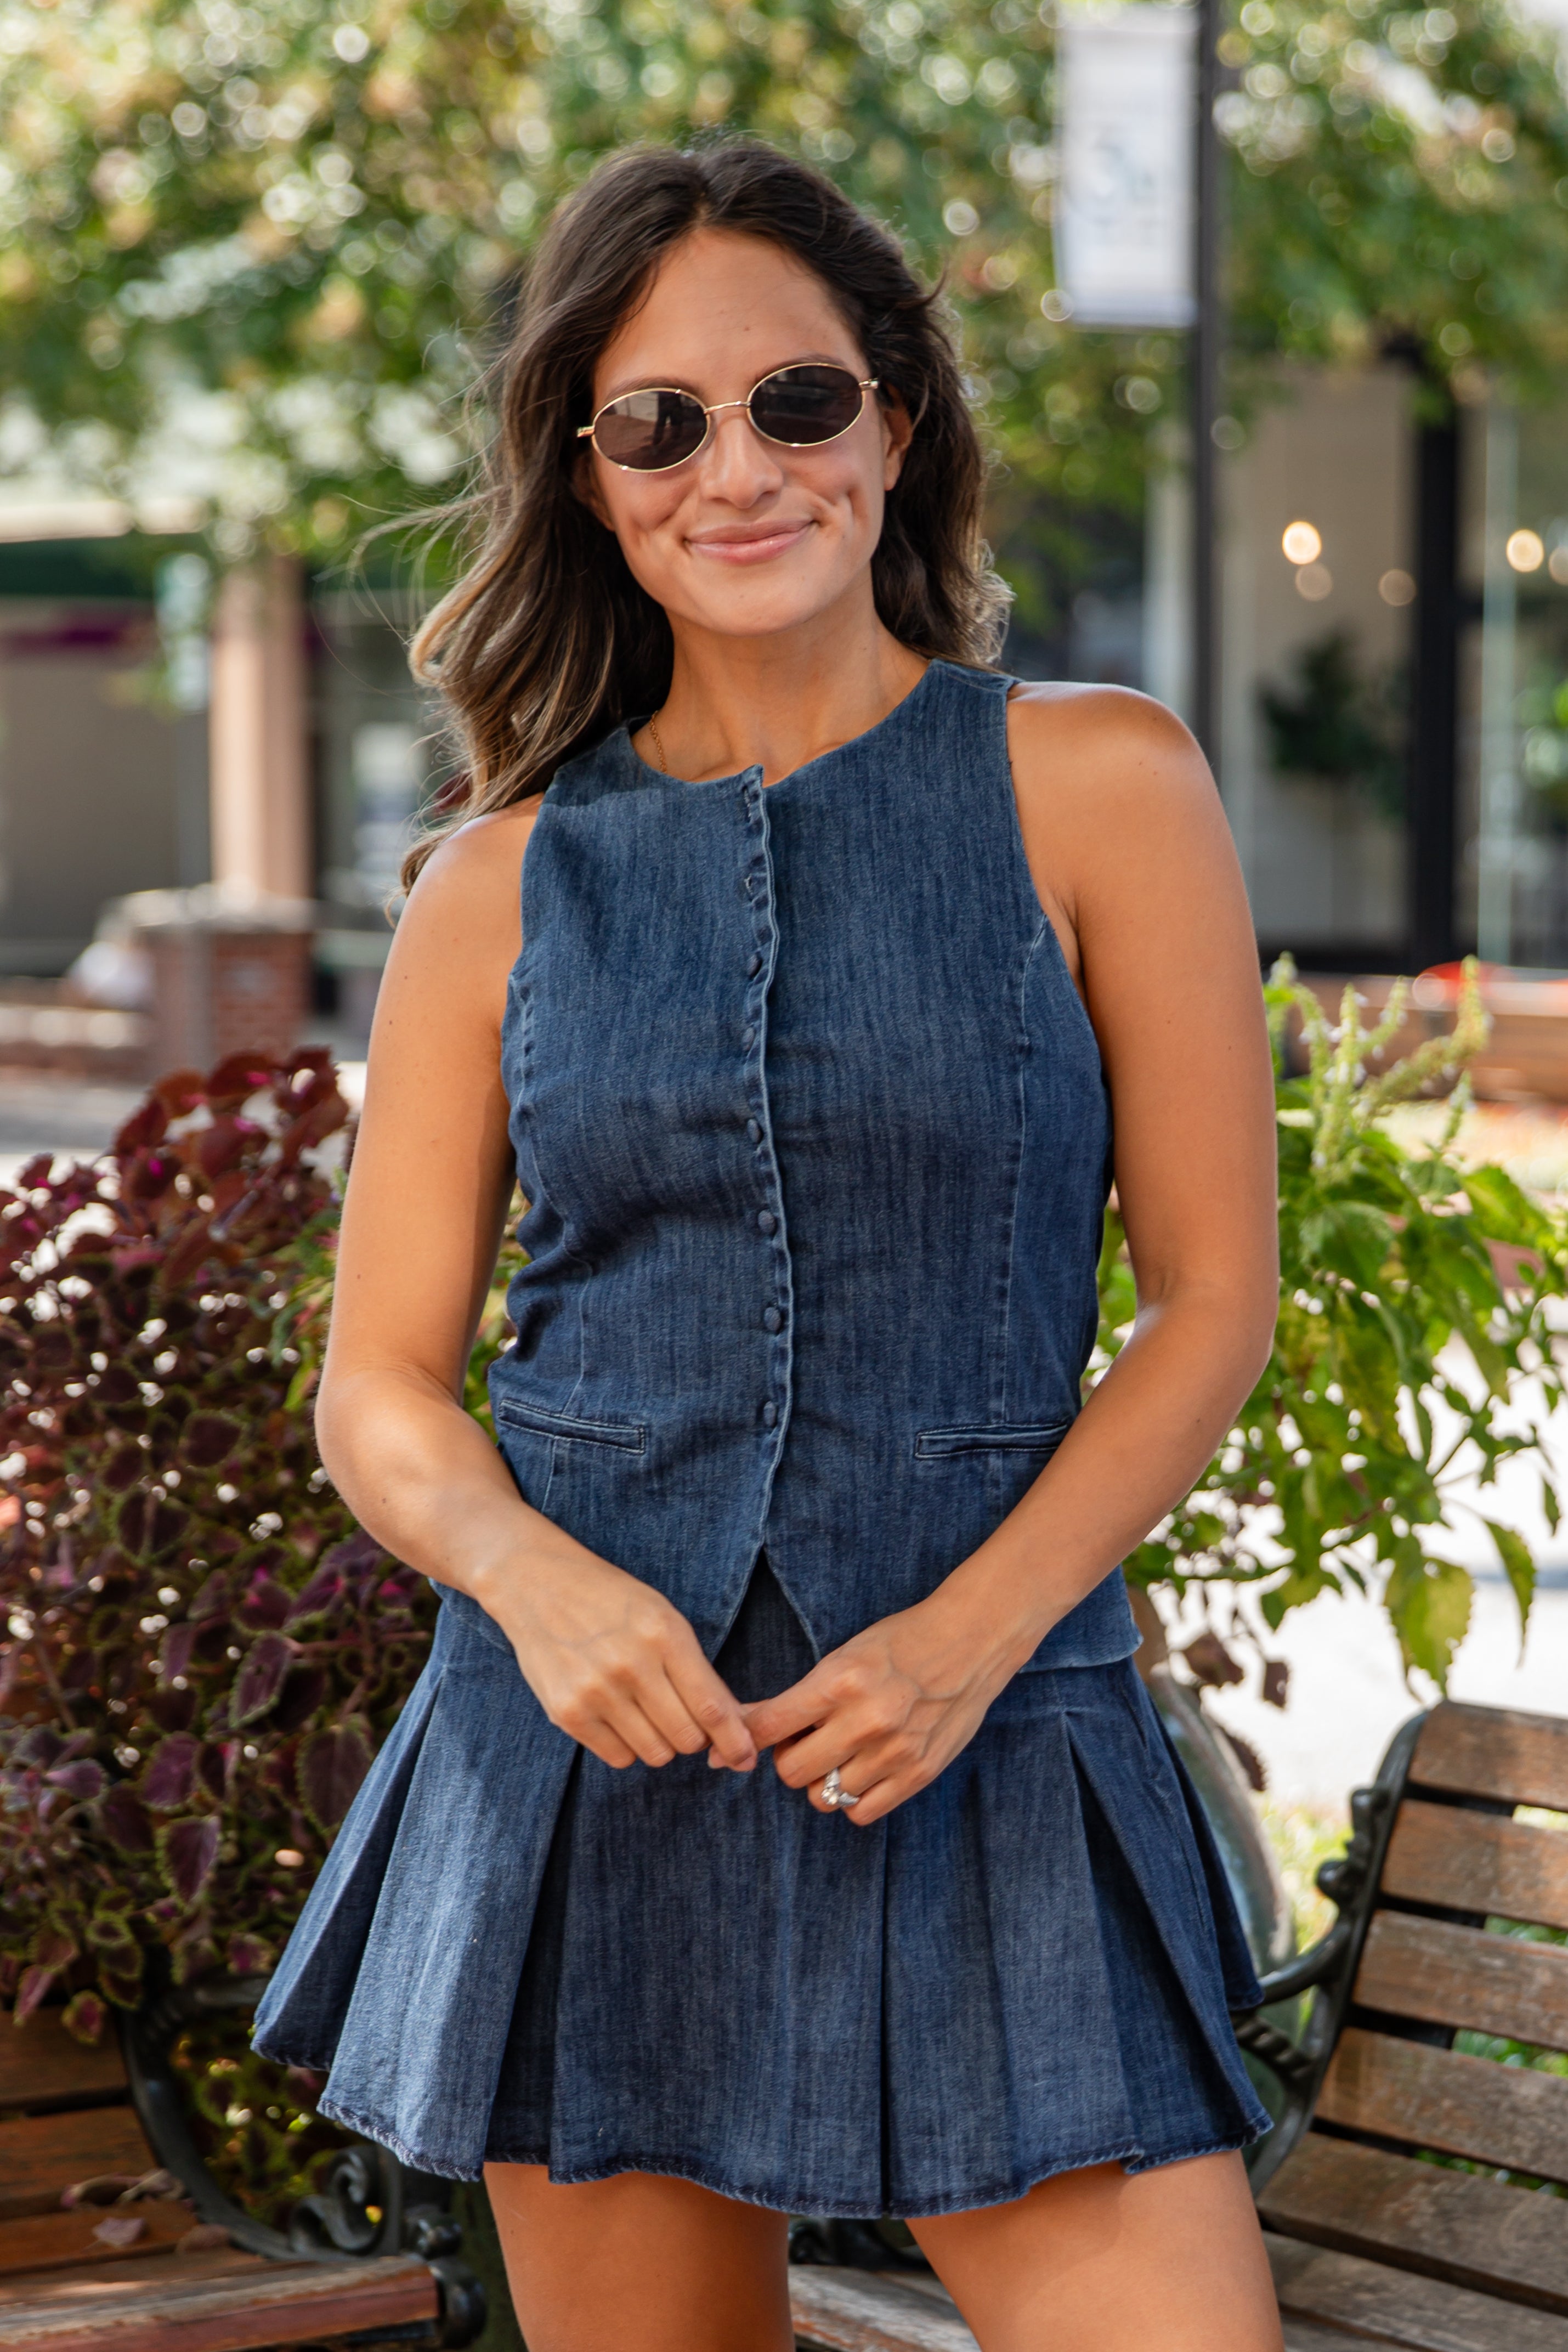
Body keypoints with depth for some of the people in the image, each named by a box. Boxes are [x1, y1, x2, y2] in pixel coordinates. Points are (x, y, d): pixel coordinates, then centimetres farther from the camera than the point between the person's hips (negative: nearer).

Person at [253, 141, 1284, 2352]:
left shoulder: (1094, 785, 0)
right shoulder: (511, 876, 5)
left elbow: (1213, 1296, 0)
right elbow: (381, 1383, 6)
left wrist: (971, 1634, -13)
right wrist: (535, 1579, -14)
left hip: (986, 1749, -1)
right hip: (592, 1743, 2)